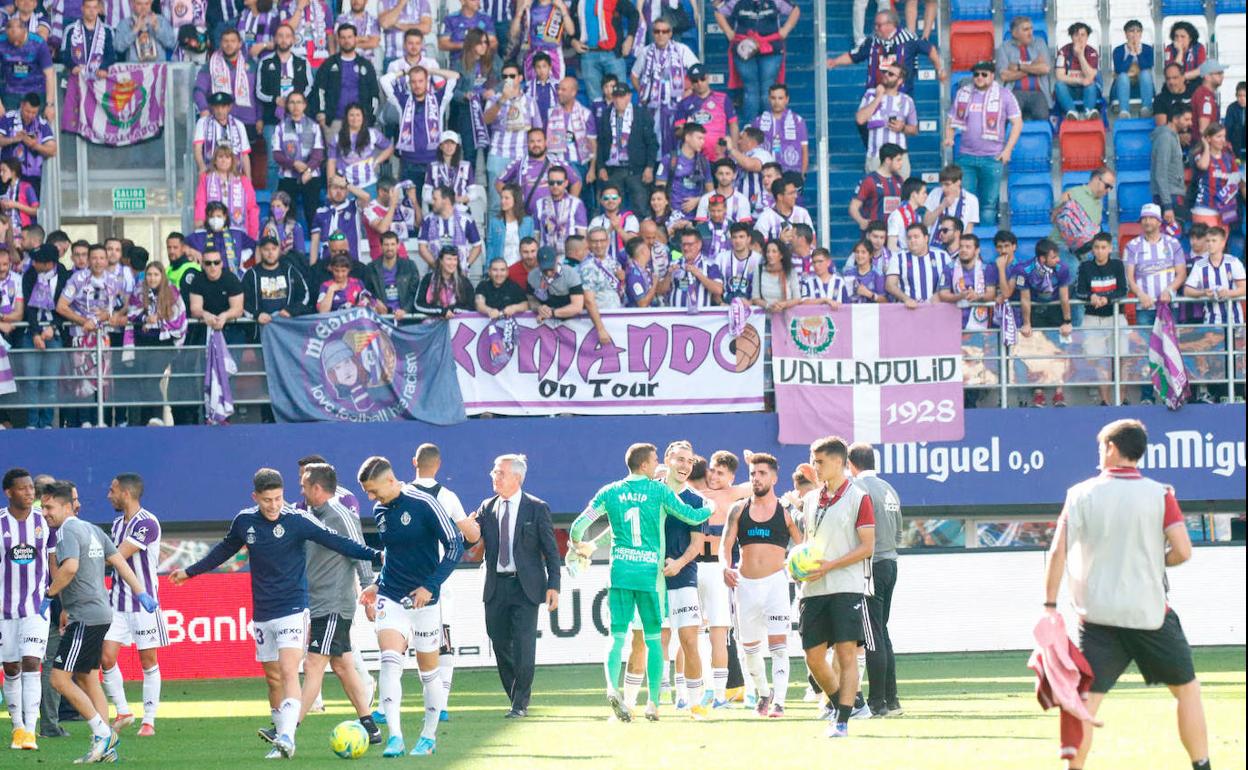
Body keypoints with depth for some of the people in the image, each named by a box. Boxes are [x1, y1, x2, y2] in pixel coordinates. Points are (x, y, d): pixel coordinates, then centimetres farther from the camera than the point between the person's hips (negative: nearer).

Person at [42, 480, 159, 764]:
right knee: (87, 679, 13)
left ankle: (102, 732, -10)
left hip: (85, 616, -10)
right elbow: (119, 562, 18)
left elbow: (70, 567, -27)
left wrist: (49, 594, -15)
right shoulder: (92, 530, 17)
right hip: (100, 613, 10)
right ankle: (107, 748, 11)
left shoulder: (68, 530, -12)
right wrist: (141, 593, 21)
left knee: (60, 678, -10)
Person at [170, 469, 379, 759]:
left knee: (288, 672, -18)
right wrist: (190, 572, 31)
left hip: (292, 609, -5)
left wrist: (374, 554, -21)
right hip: (262, 613, 5)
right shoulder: (244, 522, 2)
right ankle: (280, 730, 20)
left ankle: (287, 737, -28)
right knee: (272, 676, 10)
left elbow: (336, 541, -11)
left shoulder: (297, 520, -11)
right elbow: (224, 550, 21)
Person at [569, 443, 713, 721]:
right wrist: (711, 508, 25)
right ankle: (653, 702, 6)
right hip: (650, 573, -2)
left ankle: (612, 686, -26)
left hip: (619, 571, 2)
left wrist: (580, 547, 27)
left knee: (617, 636, 0)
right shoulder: (659, 491, -1)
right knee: (653, 639, 9)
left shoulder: (610, 492, 6)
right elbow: (692, 516, 3)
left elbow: (578, 528, 5)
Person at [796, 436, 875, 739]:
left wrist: (829, 565, -15)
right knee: (813, 656, 5)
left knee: (846, 654, -9)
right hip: (813, 589, 6)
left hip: (846, 587, -6)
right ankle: (840, 704, 25)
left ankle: (842, 720, -10)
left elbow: (867, 547, -8)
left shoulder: (858, 498, -3)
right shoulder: (811, 500, 16)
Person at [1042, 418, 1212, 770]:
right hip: (1150, 613, 0)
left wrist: (1050, 606, -2)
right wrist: (1154, 562, 10)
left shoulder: (1081, 495, -1)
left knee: (1086, 699, 2)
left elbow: (1058, 551, -6)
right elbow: (1182, 550, -11)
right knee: (1187, 689, 15)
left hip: (1097, 614, 0)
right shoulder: (1159, 495, -3)